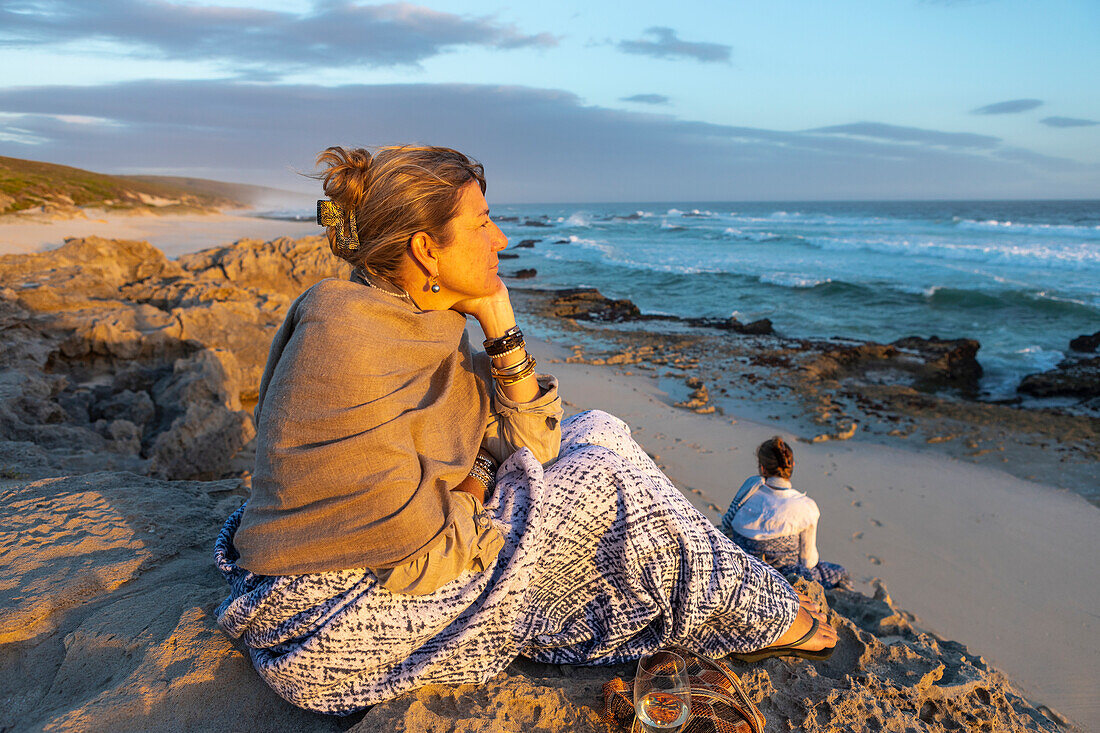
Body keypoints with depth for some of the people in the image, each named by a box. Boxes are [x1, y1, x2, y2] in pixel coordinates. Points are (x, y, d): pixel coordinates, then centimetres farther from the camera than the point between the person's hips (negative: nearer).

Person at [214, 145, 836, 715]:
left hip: (405, 552, 9)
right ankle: (759, 616, 13)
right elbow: (412, 537, -27)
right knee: (605, 478, -13)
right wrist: (479, 513, -6)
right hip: (333, 626, -8)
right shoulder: (346, 334, -26)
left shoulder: (436, 327, 1)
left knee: (598, 432, 3)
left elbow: (533, 448, 0)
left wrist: (501, 326, -9)